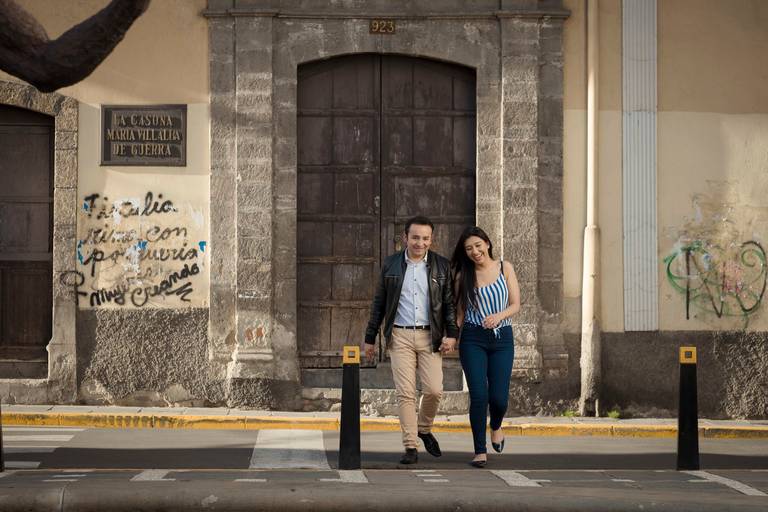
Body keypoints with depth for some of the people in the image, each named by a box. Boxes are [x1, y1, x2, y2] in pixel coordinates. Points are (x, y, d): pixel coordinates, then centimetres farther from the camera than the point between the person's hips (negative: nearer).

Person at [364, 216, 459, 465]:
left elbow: (450, 303, 7)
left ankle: (424, 429, 20)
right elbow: (379, 304, 11)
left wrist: (451, 334, -6)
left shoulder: (442, 266, 5)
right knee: (405, 393, -5)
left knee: (434, 390, -8)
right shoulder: (390, 265, 6)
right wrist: (370, 338, 11)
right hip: (400, 335, 0)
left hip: (430, 336, 0)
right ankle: (410, 447, 0)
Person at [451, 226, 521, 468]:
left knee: (499, 397, -4)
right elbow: (460, 312, 9)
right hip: (473, 339, 0)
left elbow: (515, 304, 3)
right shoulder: (463, 276, 5)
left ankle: (496, 426, 32)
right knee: (479, 395, -10)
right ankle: (480, 450, 2)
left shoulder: (504, 268, 5)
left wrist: (498, 316, -16)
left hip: (502, 338, 0)